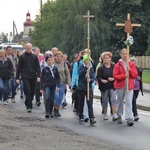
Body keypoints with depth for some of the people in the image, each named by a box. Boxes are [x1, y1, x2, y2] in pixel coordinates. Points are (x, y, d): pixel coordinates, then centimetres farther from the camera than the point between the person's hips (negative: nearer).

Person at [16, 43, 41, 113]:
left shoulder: (34, 56, 8)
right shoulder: (22, 56, 3)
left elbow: (37, 67, 8)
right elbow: (19, 68, 4)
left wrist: (38, 76, -3)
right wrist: (17, 78, 0)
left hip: (33, 77, 3)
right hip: (25, 77, -3)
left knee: (32, 92, 8)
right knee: (28, 92, -12)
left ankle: (27, 103, 26)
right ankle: (29, 107, -13)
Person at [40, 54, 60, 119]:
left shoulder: (55, 68, 1)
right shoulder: (44, 69, -3)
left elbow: (58, 77, 7)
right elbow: (42, 79, 2)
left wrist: (58, 86, -2)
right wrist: (41, 88, 0)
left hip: (53, 86, 2)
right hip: (47, 85, -2)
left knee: (52, 100, 6)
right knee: (47, 98, -16)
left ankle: (50, 112, 18)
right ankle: (47, 113, -15)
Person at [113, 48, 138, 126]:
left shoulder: (131, 64, 7)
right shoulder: (117, 65, 0)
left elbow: (135, 75, 1)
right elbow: (115, 76, -9)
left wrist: (130, 70, -15)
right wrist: (124, 76, -20)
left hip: (129, 86, 1)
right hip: (120, 86, 0)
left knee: (129, 102, -8)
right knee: (120, 101, 11)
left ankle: (129, 119, -13)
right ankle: (119, 117, 26)